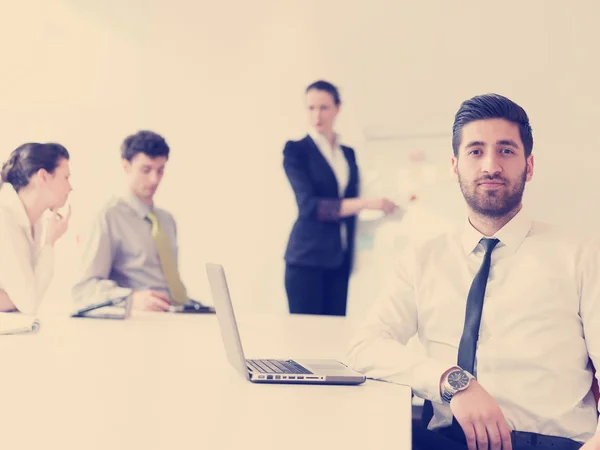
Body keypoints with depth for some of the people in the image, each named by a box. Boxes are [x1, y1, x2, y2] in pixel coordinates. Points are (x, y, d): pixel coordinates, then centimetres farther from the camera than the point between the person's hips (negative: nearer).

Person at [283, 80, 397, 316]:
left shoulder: (348, 153, 13)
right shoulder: (296, 150, -4)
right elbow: (308, 205, -14)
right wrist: (365, 203, -21)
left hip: (341, 259, 5)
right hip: (308, 258, -5)